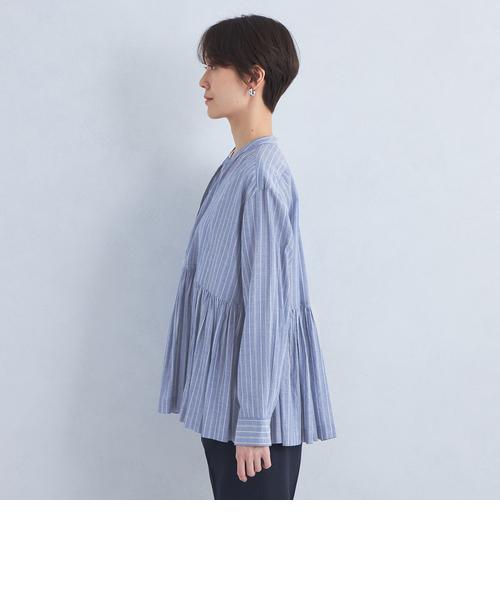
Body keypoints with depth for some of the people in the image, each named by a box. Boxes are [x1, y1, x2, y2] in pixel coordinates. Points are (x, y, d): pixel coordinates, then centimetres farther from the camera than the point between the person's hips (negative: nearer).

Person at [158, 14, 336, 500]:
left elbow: (265, 304, -21)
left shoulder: (263, 176, -19)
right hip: (220, 395, 9)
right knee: (226, 490, 18)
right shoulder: (235, 168, 10)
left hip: (253, 394, -9)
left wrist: (253, 422, -19)